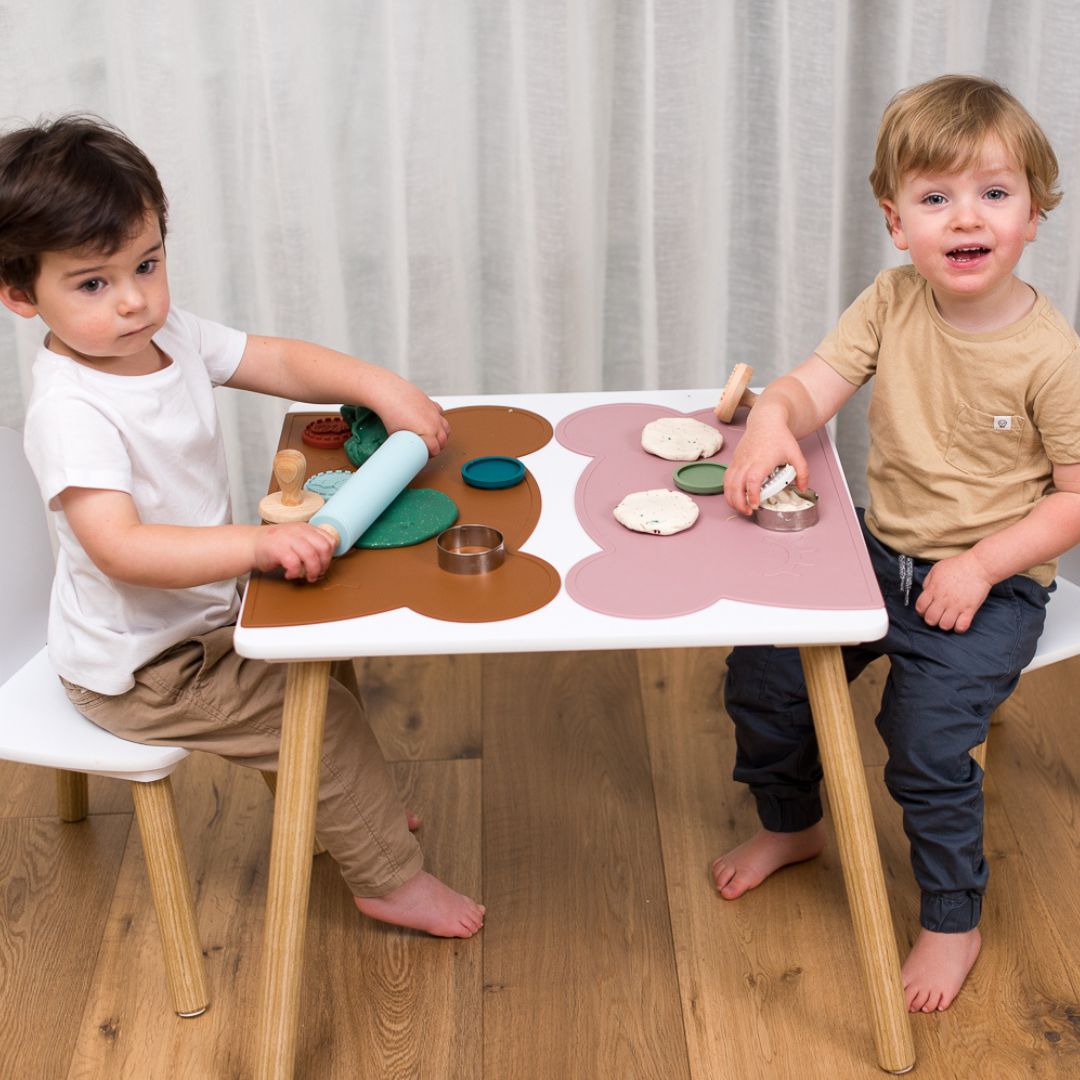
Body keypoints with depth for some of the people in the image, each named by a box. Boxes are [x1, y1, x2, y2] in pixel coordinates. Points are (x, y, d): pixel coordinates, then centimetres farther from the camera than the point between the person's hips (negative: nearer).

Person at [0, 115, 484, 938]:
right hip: (138, 669, -9)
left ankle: (332, 805, 44)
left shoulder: (170, 337, -5)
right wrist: (259, 544, -52)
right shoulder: (69, 412, -31)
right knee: (317, 711, -11)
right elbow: (121, 548, -42)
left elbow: (281, 361, 5)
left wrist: (381, 387, -12)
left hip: (203, 612, 9)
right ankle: (391, 879, 9)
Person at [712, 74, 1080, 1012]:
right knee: (760, 673, 2)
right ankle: (792, 823, 33)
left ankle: (953, 923, 9)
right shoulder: (891, 304, -6)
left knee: (928, 741, -19)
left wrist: (982, 564, -22)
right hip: (881, 550, 5)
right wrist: (772, 418, -36)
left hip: (990, 583, -5)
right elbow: (815, 386, -12)